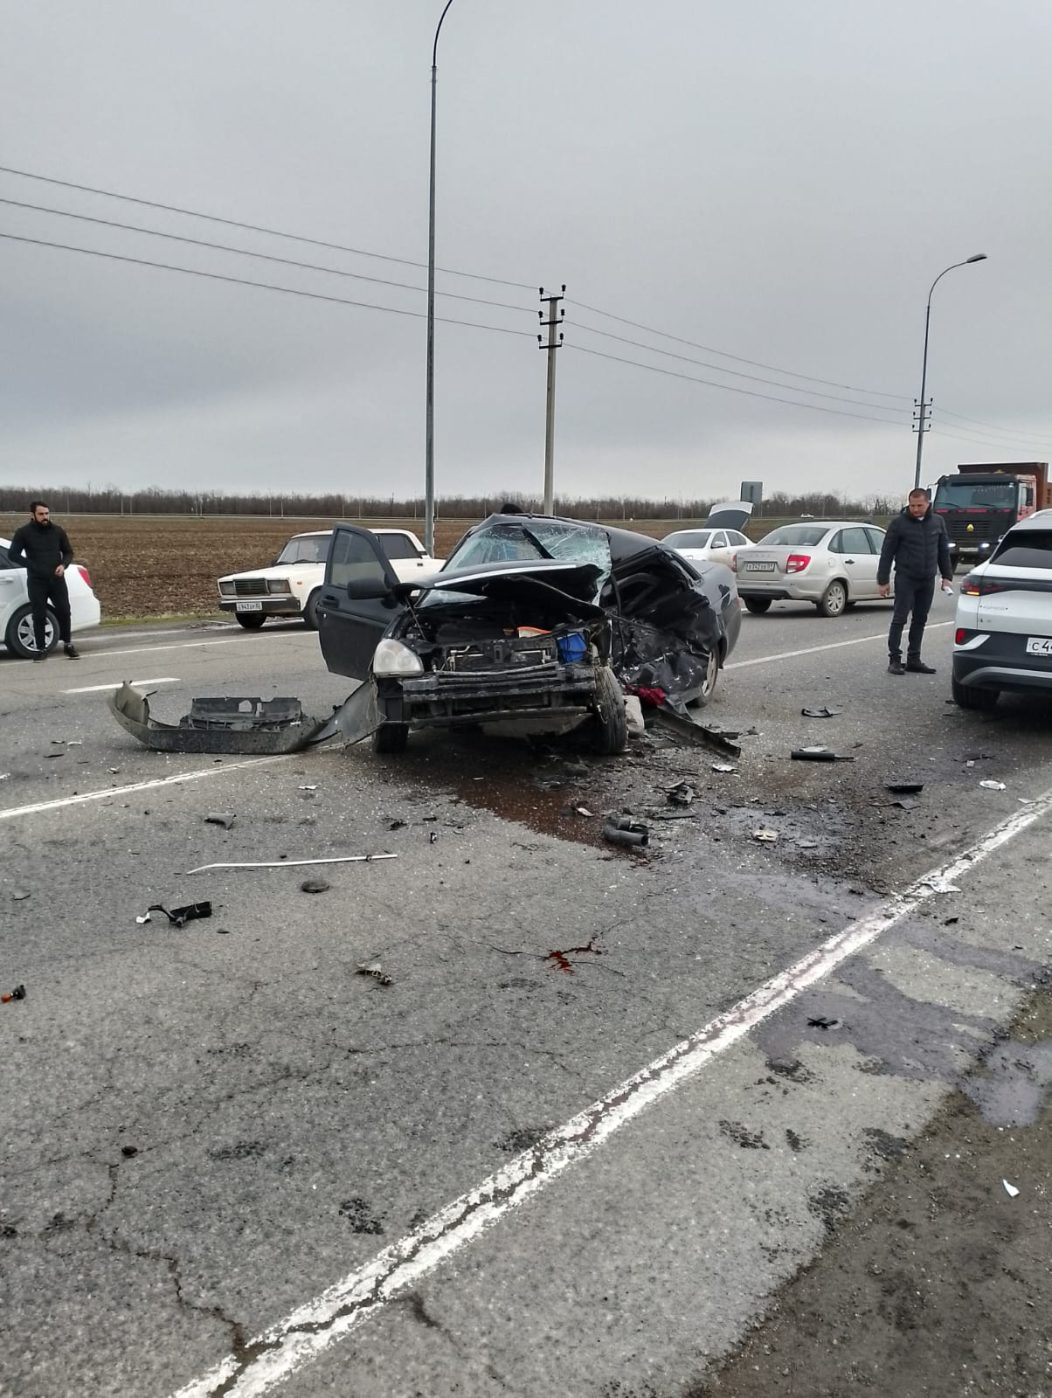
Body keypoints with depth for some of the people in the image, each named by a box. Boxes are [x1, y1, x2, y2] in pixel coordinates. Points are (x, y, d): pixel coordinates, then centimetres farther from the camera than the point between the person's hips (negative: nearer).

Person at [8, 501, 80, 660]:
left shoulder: (58, 531, 5)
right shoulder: (23, 533, 0)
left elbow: (68, 552, 12)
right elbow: (12, 555, -2)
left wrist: (63, 565, -8)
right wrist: (32, 566, -14)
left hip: (57, 580, 1)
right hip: (36, 582, -1)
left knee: (64, 612, -2)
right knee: (39, 616, 0)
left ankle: (68, 644, 15)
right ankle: (41, 649, 9)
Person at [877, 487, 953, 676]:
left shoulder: (937, 522, 7)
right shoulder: (899, 523, -6)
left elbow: (944, 551, 14)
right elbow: (887, 553, -5)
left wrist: (947, 576, 10)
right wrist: (883, 580, -8)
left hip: (928, 580, 4)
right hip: (905, 579, -4)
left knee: (920, 620, 9)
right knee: (899, 619, -5)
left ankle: (914, 659, 16)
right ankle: (894, 659, -2)